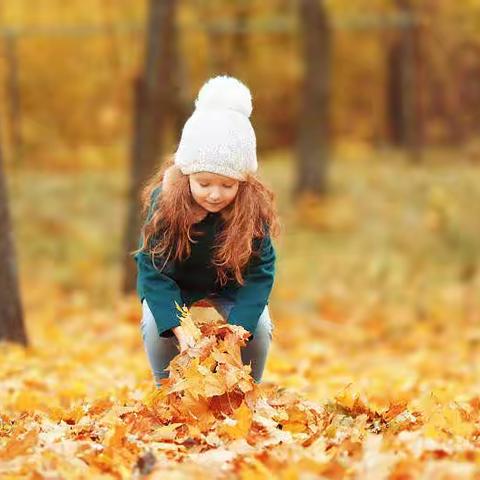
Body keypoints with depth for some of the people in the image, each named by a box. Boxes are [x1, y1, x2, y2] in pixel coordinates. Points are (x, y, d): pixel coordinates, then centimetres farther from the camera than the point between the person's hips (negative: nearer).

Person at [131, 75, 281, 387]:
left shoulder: (255, 206, -31)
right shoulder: (164, 202, -33)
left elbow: (259, 271, -27)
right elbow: (153, 270, -31)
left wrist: (237, 328, -42)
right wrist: (179, 329, -43)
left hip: (231, 284, 1)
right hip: (174, 282, -1)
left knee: (259, 327, -22)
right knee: (155, 323, -26)